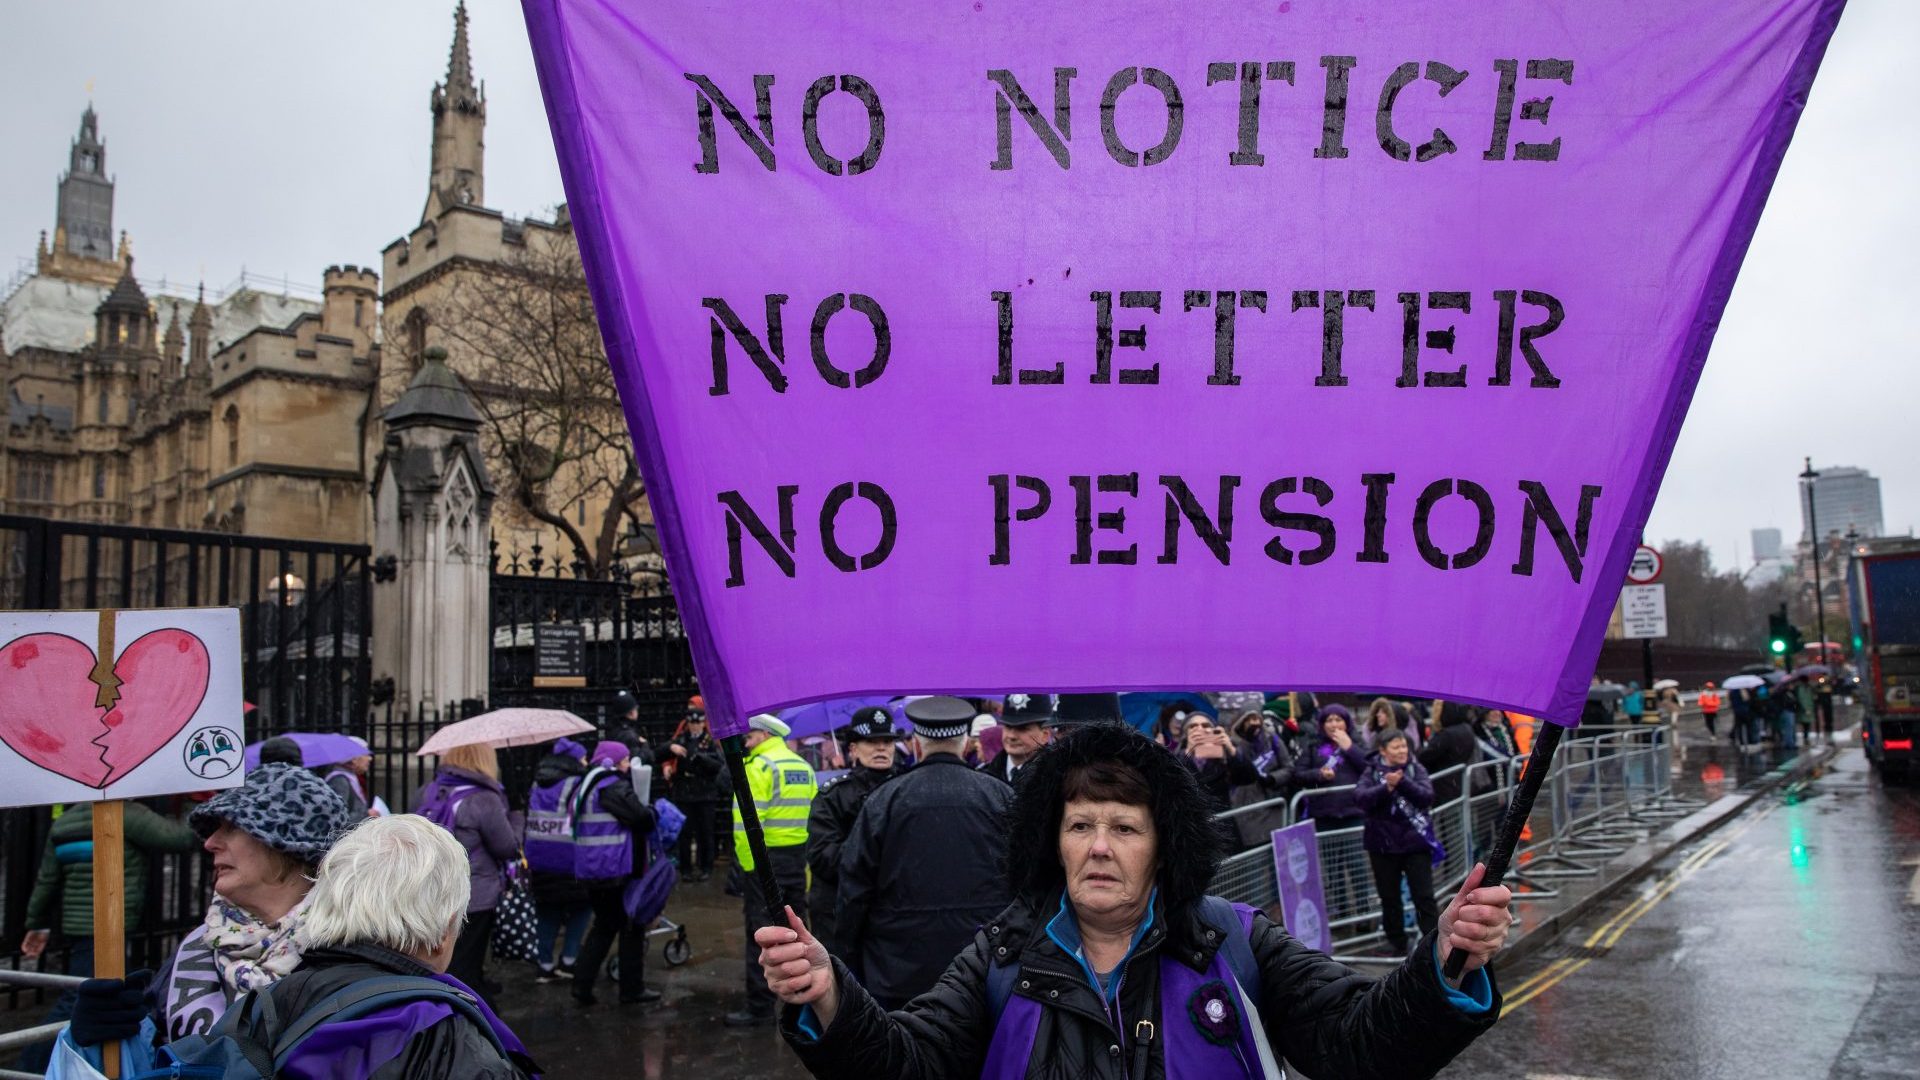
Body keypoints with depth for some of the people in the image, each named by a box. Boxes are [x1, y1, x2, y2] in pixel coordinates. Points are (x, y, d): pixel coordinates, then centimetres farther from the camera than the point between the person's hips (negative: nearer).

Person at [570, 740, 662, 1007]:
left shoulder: (586, 785, 13)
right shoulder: (614, 786, -15)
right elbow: (642, 817, -22)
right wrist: (653, 811, 1)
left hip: (590, 869, 9)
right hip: (618, 869, -8)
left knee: (604, 925, 19)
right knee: (631, 927, 4)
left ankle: (582, 984, 12)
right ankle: (632, 990, 10)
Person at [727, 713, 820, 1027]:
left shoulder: (758, 767, -11)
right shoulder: (804, 766, 9)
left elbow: (747, 822, -19)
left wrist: (747, 866, -15)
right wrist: (807, 863, 7)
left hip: (765, 859, -7)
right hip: (798, 859, 7)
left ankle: (759, 1007, 3)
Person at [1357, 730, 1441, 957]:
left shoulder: (1415, 769, 2)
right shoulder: (1373, 771, 1)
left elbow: (1426, 796, -12)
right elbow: (1360, 798, -13)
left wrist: (1401, 782, -24)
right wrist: (1386, 787, -27)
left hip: (1415, 842, -1)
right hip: (1383, 844, 1)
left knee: (1423, 896, -2)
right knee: (1389, 897, 10)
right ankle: (1397, 943, 23)